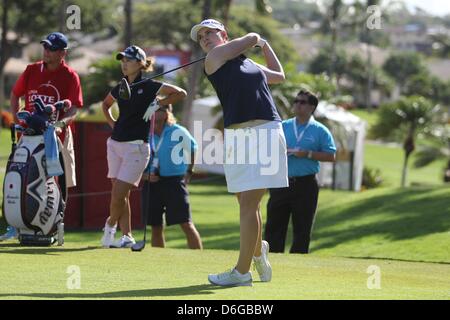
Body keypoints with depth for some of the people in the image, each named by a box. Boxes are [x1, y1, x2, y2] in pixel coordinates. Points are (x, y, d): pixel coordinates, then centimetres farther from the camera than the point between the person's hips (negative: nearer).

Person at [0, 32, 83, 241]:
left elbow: (74, 109, -8)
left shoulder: (70, 76, -2)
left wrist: (60, 123, -26)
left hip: (58, 135, -3)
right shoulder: (32, 70, 8)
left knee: (60, 183, 1)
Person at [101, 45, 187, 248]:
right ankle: (127, 237, 12)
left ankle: (111, 224, 16)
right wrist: (112, 123, 15)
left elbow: (180, 93, -3)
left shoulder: (148, 87, -6)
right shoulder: (120, 89, 10)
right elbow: (105, 105, 31)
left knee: (118, 194, -10)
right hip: (115, 144, 6)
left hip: (136, 146, -6)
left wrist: (157, 103, -8)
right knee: (120, 195, 6)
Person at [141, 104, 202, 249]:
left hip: (174, 181, -3)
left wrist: (189, 172, 11)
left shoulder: (178, 132, -4)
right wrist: (145, 175, -6)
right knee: (156, 227, 6)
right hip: (151, 183, 3)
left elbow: (193, 149, 13)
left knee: (186, 224, -10)